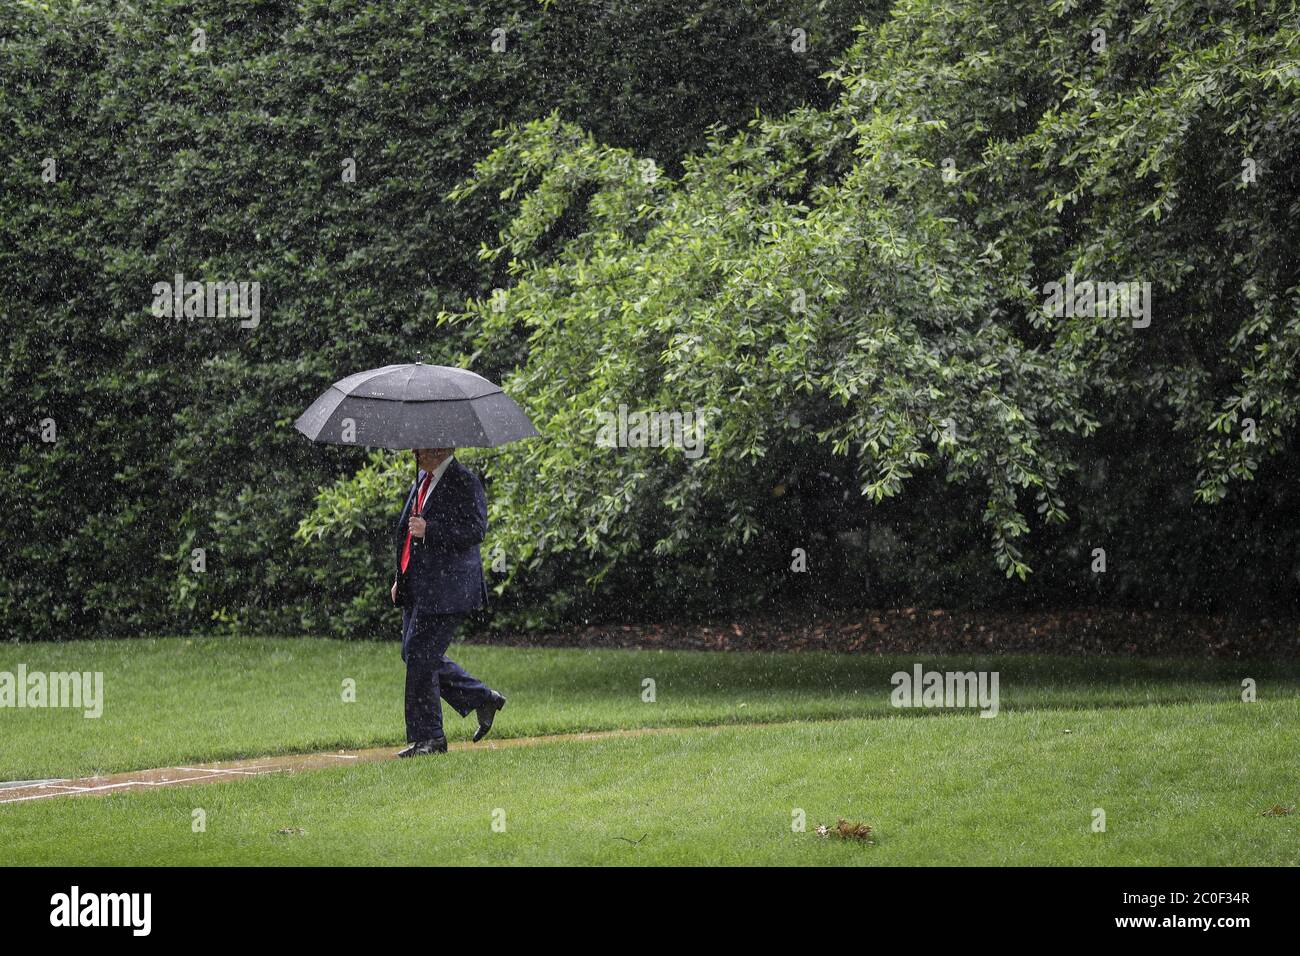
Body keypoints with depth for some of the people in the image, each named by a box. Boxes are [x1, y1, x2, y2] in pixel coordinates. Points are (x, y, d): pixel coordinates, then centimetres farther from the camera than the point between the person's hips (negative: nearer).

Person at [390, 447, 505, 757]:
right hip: (417, 588, 10)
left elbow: (475, 529, -20)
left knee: (421, 657, -9)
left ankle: (428, 737, 1)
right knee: (414, 655, 13)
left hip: (445, 588, -10)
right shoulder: (423, 479, 16)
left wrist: (429, 530, -26)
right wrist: (400, 578, 21)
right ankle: (483, 699, 23)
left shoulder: (464, 482, -12)